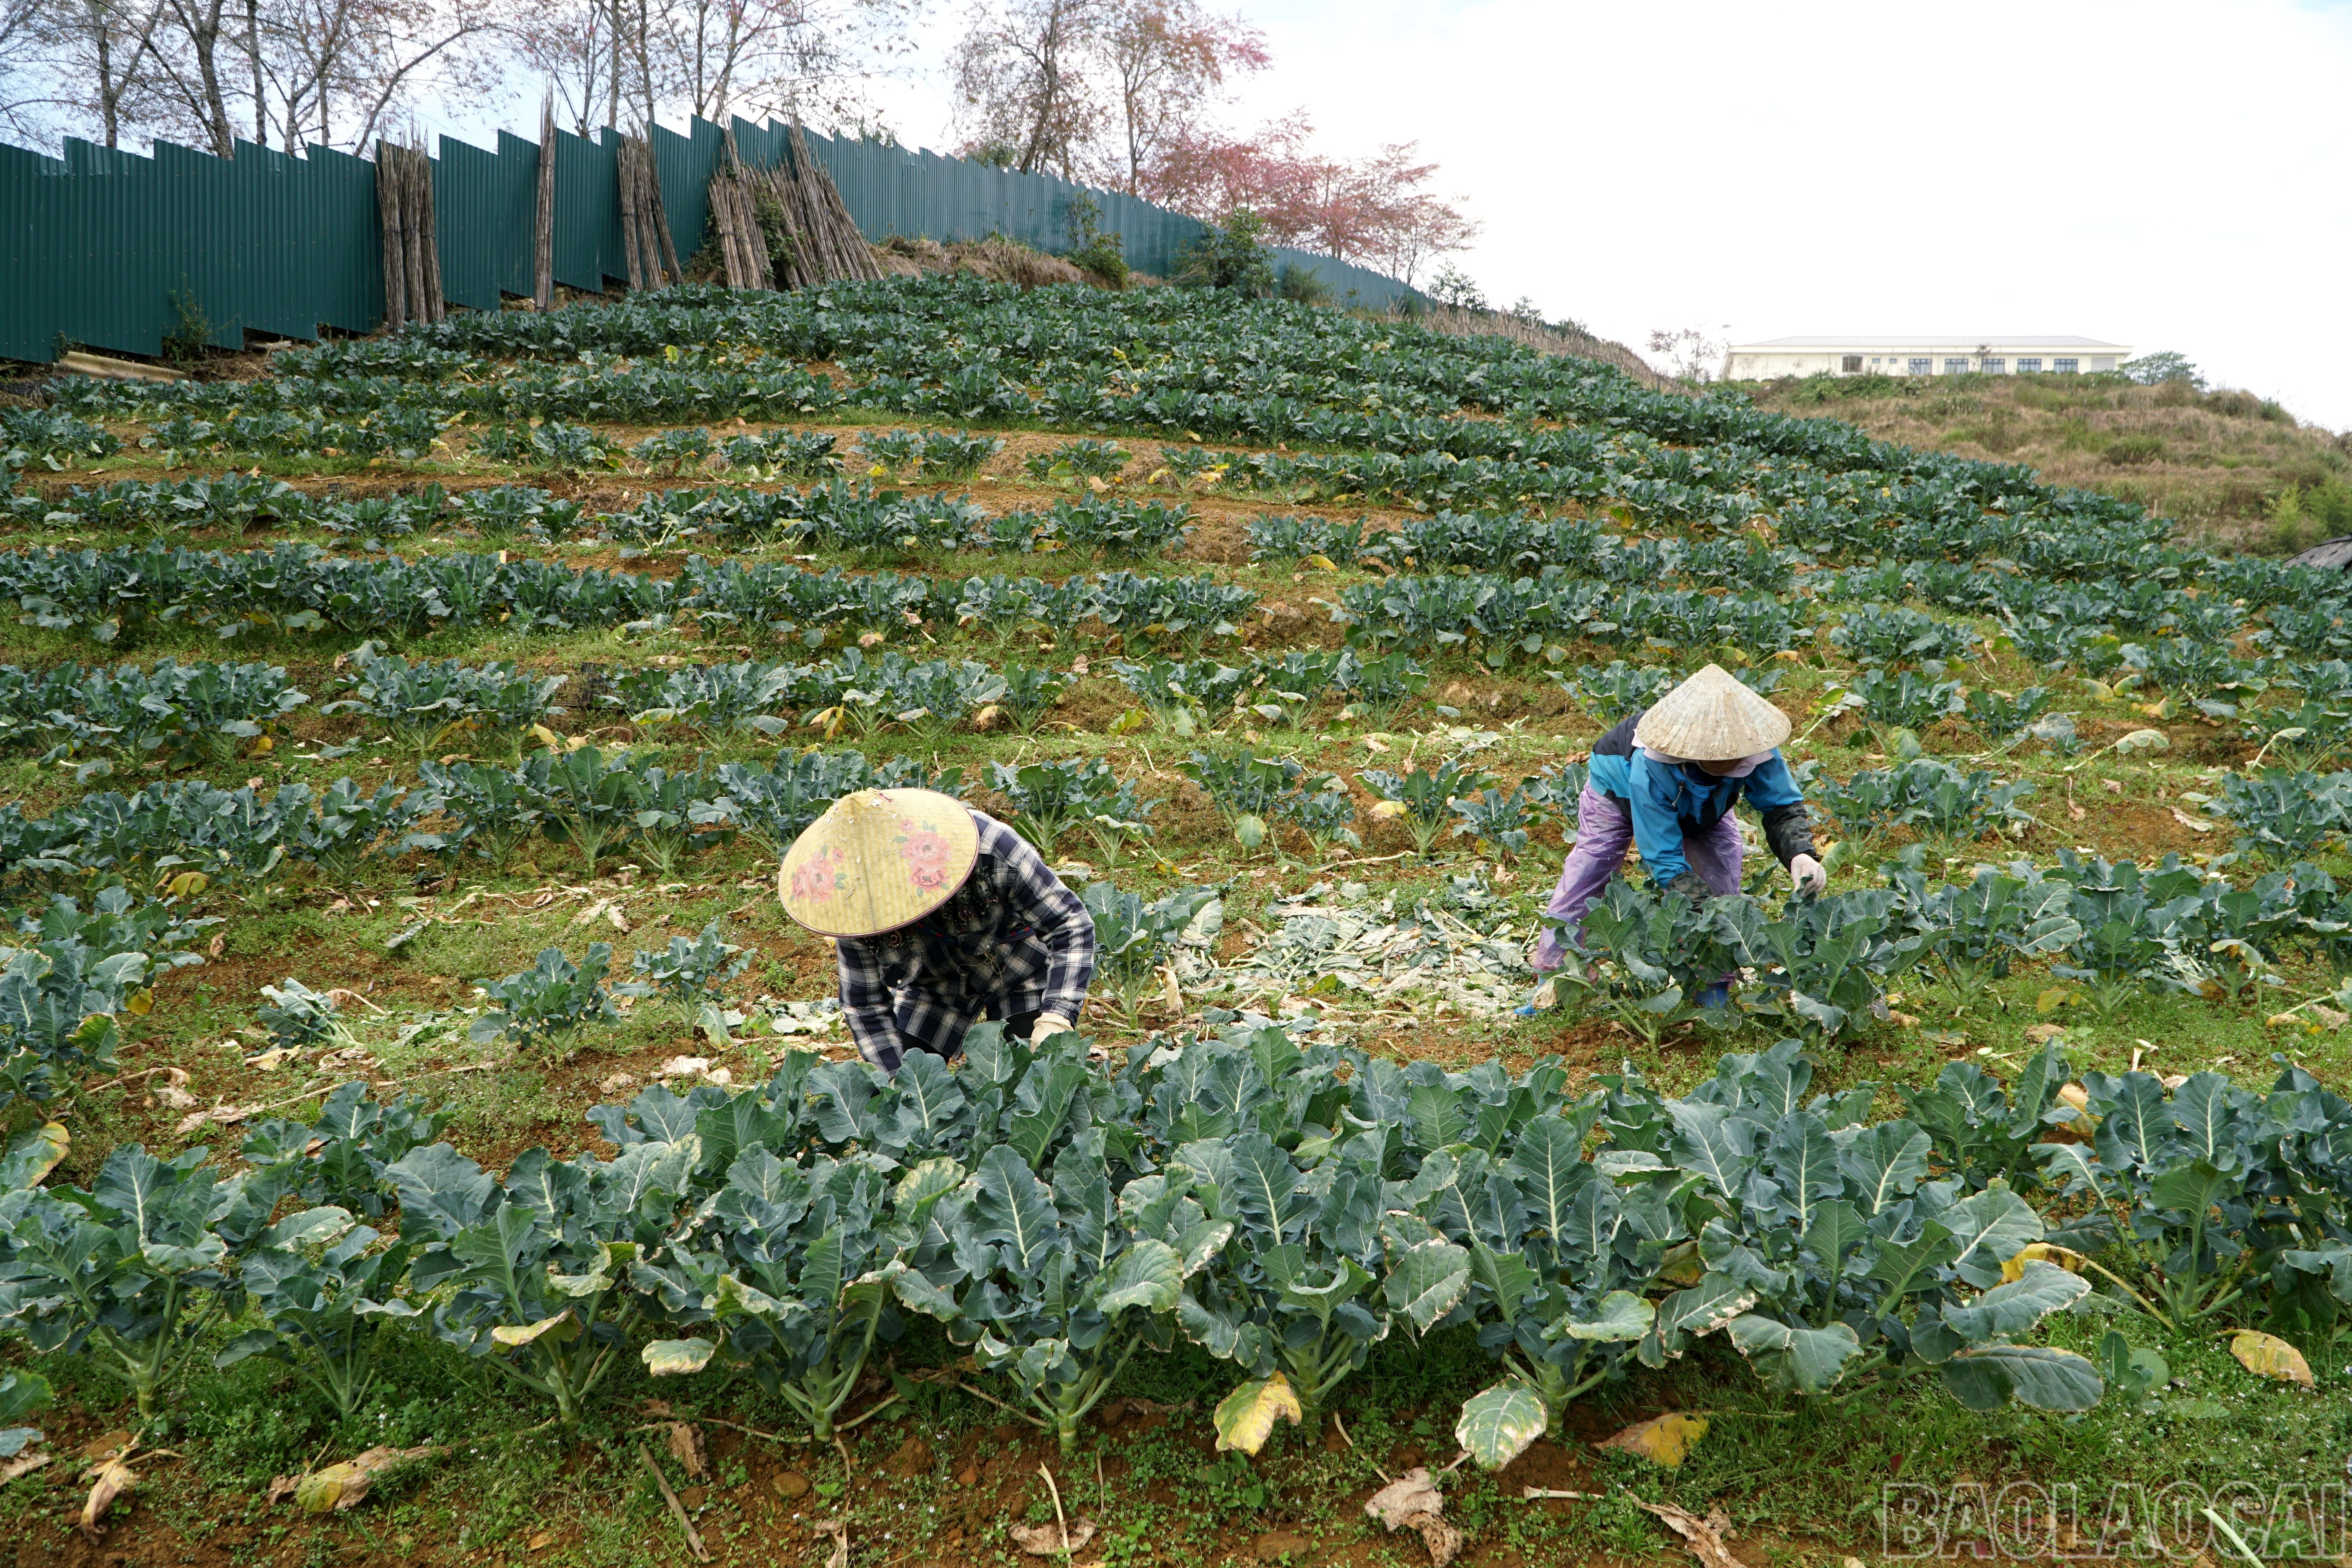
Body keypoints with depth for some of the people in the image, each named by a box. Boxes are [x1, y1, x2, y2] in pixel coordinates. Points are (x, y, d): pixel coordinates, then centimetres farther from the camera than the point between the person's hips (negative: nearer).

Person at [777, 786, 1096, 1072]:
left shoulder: (993, 848, -38)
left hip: (1019, 969, -2)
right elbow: (865, 1007, -14)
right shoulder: (852, 909, -28)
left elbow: (1071, 925, -30)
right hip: (932, 987, 2)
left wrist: (1054, 1021, -40)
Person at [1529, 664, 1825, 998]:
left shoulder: (1754, 747, -39)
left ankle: (1713, 1000, 1)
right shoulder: (1650, 768, -48)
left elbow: (1782, 807, -24)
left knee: (1724, 893, -12)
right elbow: (1664, 861, -42)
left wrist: (1801, 854, -45)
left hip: (1702, 808, 3)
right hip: (1620, 791, -3)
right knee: (1581, 890, -5)